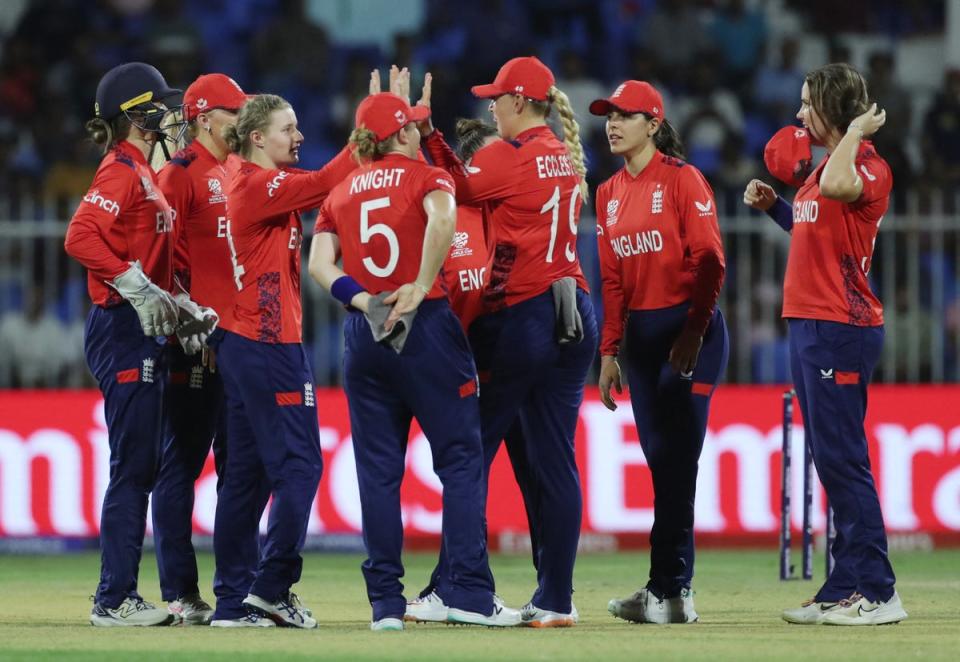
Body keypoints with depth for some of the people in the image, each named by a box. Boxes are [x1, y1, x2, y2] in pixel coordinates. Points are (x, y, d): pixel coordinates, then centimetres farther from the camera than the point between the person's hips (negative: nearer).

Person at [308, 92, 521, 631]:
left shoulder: (341, 193, 15)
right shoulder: (426, 177, 1)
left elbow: (320, 262, 1)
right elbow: (442, 218, -22)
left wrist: (362, 299, -8)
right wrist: (421, 286, -20)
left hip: (365, 337, 4)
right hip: (427, 325, -4)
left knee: (378, 469, 6)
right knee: (461, 458, -1)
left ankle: (386, 601, 3)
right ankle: (468, 592, -9)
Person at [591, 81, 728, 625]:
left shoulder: (682, 179, -7)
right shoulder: (610, 194, 13)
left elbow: (709, 262, -12)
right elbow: (612, 278, 15)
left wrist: (692, 335, -18)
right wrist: (609, 350, 10)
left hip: (691, 329, -7)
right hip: (640, 334, 7)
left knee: (676, 459, -9)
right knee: (661, 462, 6)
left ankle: (668, 590, -8)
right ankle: (673, 594, 7)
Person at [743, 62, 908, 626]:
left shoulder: (869, 166, -12)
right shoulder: (826, 168, 18)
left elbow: (839, 186, -35)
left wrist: (857, 131, -20)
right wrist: (772, 205, 16)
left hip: (842, 328, -10)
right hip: (809, 326, 10)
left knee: (842, 458, -11)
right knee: (831, 460, 12)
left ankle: (876, 592, -9)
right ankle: (844, 591, 17)